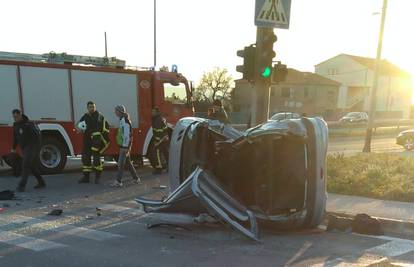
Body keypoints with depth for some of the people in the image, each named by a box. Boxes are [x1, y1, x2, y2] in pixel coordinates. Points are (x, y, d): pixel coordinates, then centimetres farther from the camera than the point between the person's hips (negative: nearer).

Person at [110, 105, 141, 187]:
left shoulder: (125, 121, -16)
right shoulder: (122, 120, 15)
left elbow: (127, 134, -21)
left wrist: (125, 147, -22)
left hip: (125, 145, -10)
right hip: (123, 145, 10)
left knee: (121, 163, -9)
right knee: (128, 162, 16)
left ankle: (118, 181, -6)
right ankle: (136, 178, 25)